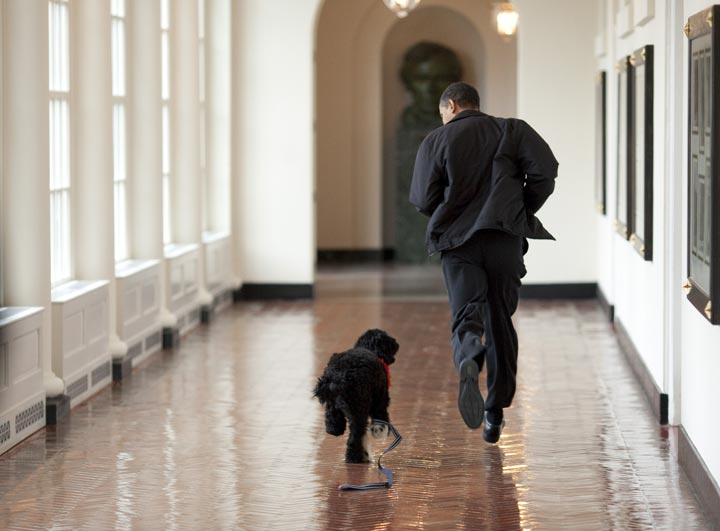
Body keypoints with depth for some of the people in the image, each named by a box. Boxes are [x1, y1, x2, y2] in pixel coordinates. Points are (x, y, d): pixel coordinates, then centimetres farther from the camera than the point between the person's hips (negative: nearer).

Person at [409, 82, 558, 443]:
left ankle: (468, 364, -43)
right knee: (500, 322, 11)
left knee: (466, 315, -7)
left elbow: (422, 200, 1)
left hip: (457, 242, -1)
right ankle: (495, 415, 14)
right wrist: (524, 212, 9)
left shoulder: (435, 141, 6)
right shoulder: (512, 131, 9)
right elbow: (544, 172, -5)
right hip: (505, 237, 1)